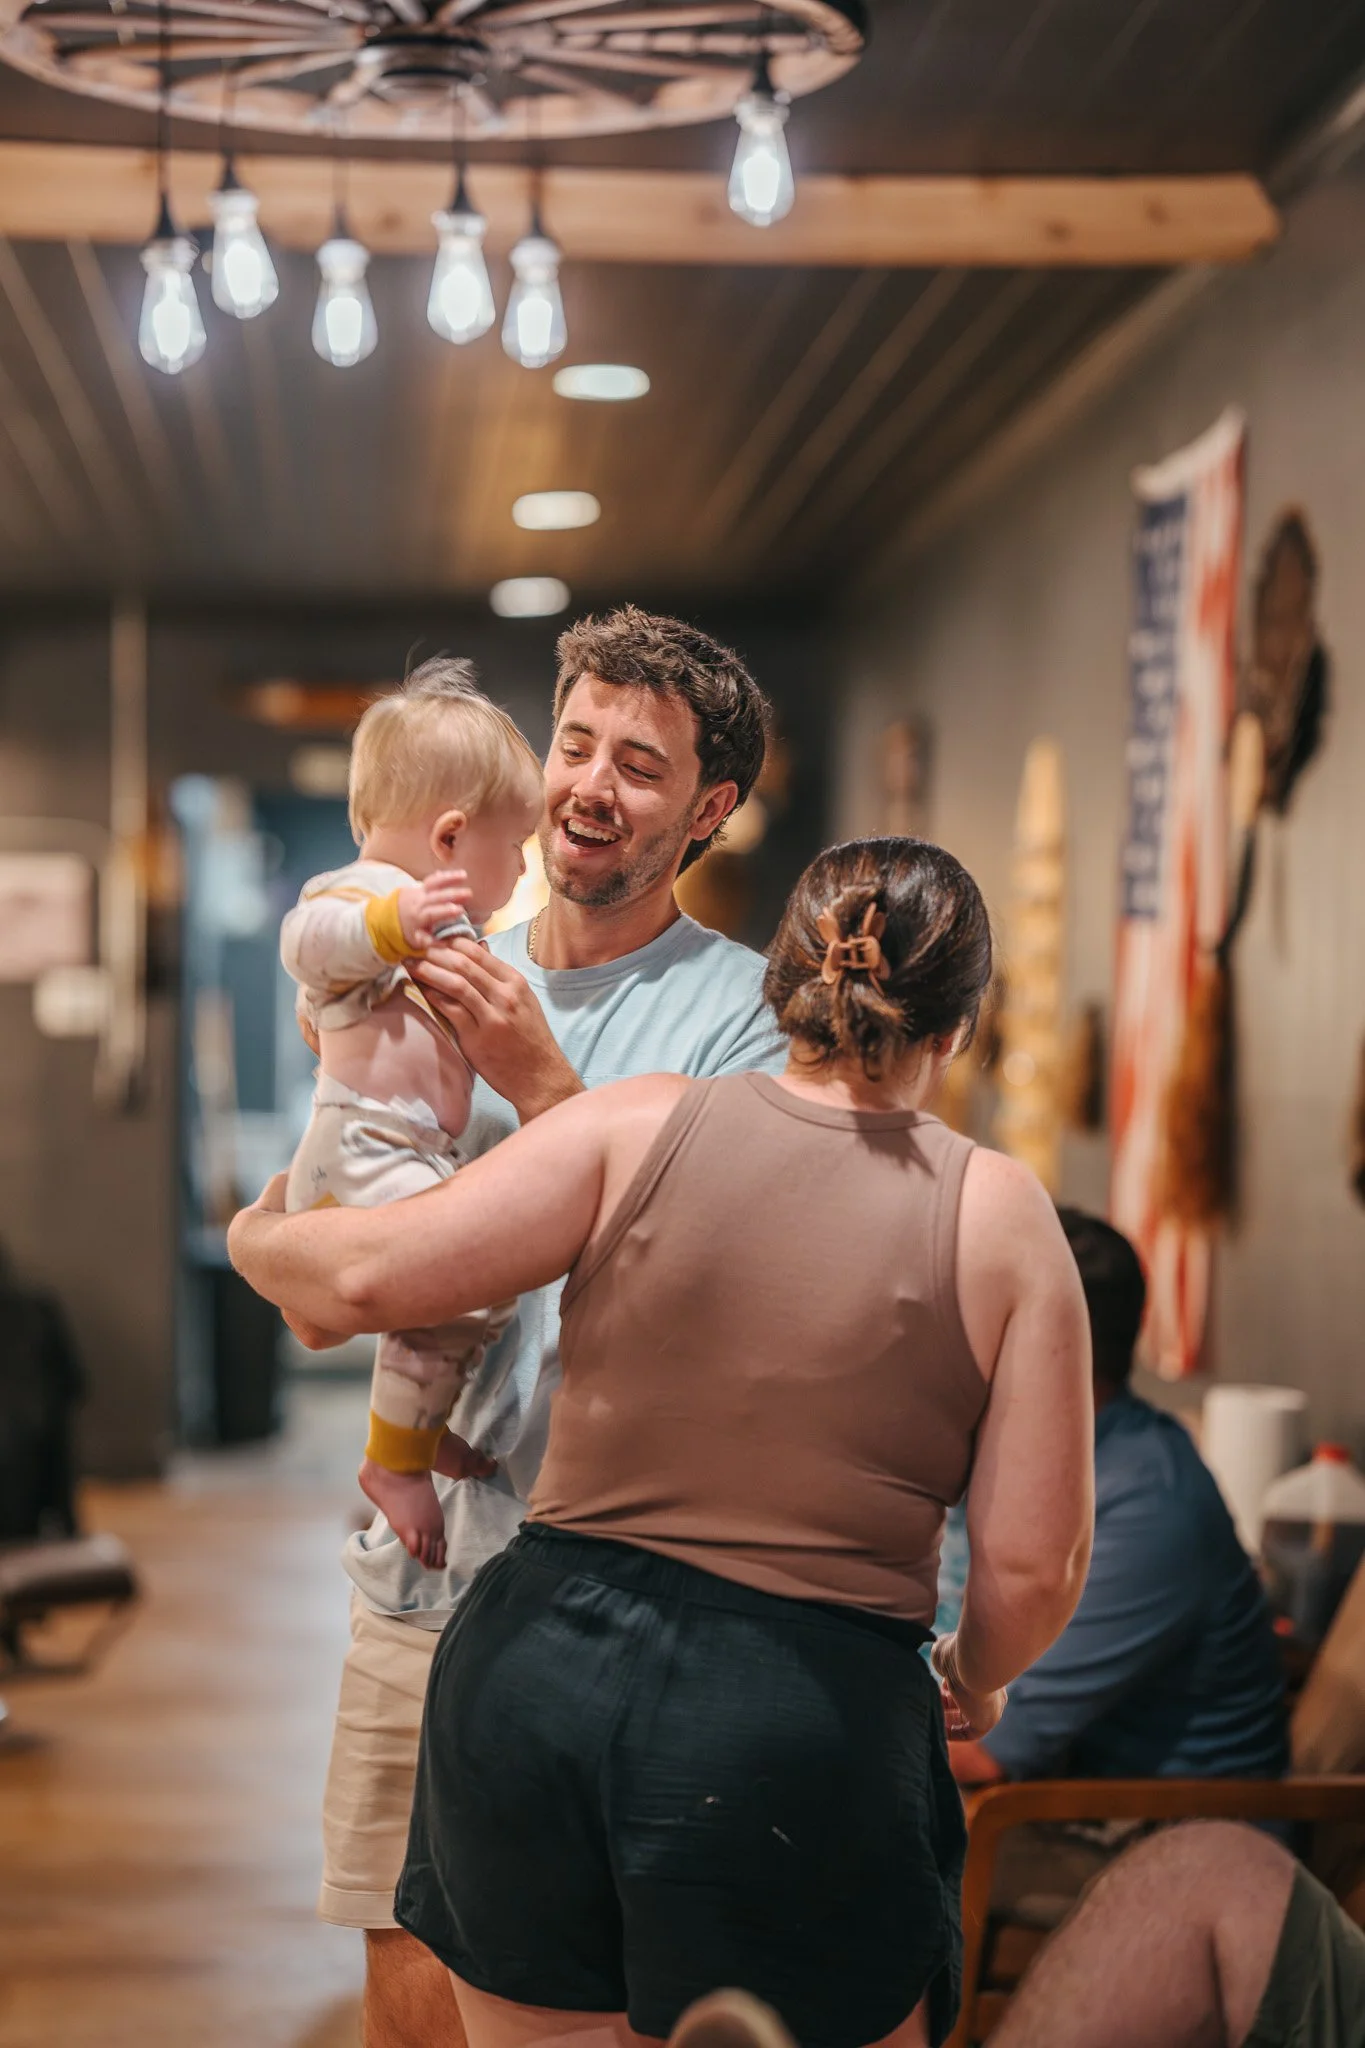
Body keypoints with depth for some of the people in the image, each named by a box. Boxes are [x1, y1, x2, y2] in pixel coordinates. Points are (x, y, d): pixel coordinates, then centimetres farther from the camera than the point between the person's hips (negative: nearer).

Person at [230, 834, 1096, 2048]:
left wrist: (255, 1237, 17)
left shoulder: (645, 1126, 0)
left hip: (542, 1675, 2)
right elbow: (1034, 1567, -4)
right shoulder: (1000, 1217, -1)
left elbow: (373, 1276, -6)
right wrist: (977, 1675, 17)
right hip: (809, 1729, -2)